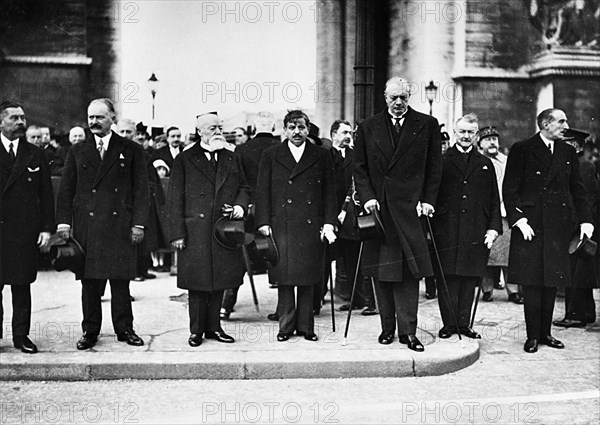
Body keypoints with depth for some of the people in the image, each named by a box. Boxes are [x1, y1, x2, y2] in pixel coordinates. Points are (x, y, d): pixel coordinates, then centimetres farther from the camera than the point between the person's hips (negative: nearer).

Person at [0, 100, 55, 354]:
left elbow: (46, 195, 8)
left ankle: (21, 335, 13)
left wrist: (47, 228, 0)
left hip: (25, 231, 1)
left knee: (22, 285, 5)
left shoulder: (35, 155, 9)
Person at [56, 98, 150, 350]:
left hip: (120, 225, -1)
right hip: (86, 227, 1)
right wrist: (64, 221, 0)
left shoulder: (131, 150, 7)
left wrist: (138, 223, -4)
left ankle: (124, 329, 14)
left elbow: (141, 190, 3)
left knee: (121, 281, 3)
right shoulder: (77, 152, 12)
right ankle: (90, 331, 12)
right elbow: (66, 190, 10)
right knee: (89, 281, 3)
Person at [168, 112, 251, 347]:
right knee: (198, 281, 1)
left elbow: (244, 188, 21)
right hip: (195, 232, -4)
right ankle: (197, 330, 12)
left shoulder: (232, 159, 14)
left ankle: (213, 327, 19)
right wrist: (177, 233, -9)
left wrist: (240, 205, -3)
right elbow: (175, 198, -2)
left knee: (219, 280, 8)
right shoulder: (184, 160, 2)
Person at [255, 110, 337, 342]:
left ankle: (305, 326, 13)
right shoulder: (270, 156, 9)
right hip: (281, 226, 0)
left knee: (308, 278, 4)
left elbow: (329, 192, 9)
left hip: (311, 226, 0)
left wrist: (329, 223, 0)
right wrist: (264, 223, -2)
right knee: (284, 277, 0)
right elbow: (262, 192, 6)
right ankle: (286, 325, 10)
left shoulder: (322, 156, 10)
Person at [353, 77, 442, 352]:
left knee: (409, 270, -7)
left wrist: (427, 200, -3)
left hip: (410, 206, -2)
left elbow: (434, 167, 5)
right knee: (382, 270, 5)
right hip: (378, 206, 2)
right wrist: (367, 197, -4)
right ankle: (387, 327, 14)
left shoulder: (427, 125, 6)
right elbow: (359, 168, 9)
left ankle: (407, 330, -4)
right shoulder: (368, 128, 11)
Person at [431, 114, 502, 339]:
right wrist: (430, 227, -4)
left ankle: (464, 323, 12)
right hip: (446, 232, -2)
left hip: (475, 234, 2)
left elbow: (494, 201, 14)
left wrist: (493, 228, 3)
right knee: (448, 278, -1)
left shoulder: (485, 164, 16)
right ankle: (449, 323, 7)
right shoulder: (441, 161, 7)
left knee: (470, 279, 4)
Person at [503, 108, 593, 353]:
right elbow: (509, 190, -4)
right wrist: (519, 220, -14)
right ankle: (532, 336, 6)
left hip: (558, 227, 4)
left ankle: (545, 333, 17)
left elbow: (577, 190, 13)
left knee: (552, 282, 6)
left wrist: (585, 220, 2)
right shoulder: (521, 150, -1)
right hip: (530, 224, -4)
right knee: (531, 282, -2)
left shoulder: (568, 153, 13)